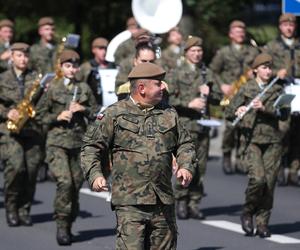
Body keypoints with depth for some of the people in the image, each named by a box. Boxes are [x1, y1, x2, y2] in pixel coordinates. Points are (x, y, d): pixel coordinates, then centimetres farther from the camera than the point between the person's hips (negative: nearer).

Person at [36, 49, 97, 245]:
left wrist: (84, 110, -4)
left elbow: (95, 113, 15)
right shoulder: (52, 88, 4)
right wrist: (57, 117, -9)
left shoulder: (85, 88, 11)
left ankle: (69, 225, 17)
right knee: (65, 182, -17)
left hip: (79, 142, 3)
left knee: (76, 184, 3)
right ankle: (62, 225, -10)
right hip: (58, 142, -3)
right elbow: (41, 114, 7)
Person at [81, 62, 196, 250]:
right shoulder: (115, 114, 1)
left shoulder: (169, 114, 13)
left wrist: (186, 166, 1)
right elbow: (91, 147, 2)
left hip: (164, 202, 5)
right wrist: (94, 175, -13)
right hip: (130, 202, -5)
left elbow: (185, 144, 20)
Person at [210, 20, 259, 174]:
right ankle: (226, 158, 0)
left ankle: (241, 159, 7)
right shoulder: (223, 52, 9)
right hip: (229, 94, -2)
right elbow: (213, 72, 9)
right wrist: (222, 85, -5)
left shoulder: (252, 52, 16)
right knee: (230, 125, -13)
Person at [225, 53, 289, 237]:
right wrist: (237, 111, -17)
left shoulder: (277, 89, 10)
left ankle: (263, 223, 10)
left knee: (270, 182, -2)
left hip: (273, 141, 2)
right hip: (252, 139, -2)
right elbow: (229, 112, 5)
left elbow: (284, 114, -2)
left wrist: (265, 108, -15)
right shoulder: (246, 89, 6)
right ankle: (248, 213, 5)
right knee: (258, 178, -19)